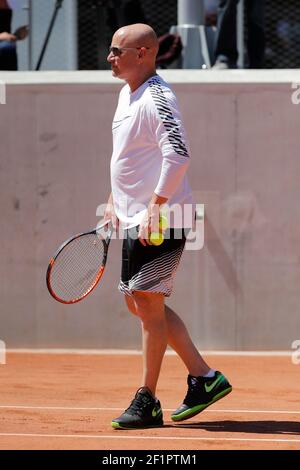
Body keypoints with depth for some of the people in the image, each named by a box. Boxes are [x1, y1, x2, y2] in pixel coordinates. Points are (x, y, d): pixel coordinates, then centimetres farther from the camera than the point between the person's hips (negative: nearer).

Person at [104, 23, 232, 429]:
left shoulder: (157, 99, -17)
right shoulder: (127, 95, 14)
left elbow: (178, 155, -26)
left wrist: (154, 207, -29)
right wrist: (115, 202, 23)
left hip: (161, 221, -10)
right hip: (135, 219, 10)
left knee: (148, 302, -7)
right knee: (139, 301, 12)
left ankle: (147, 402, -1)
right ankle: (204, 378, 18)